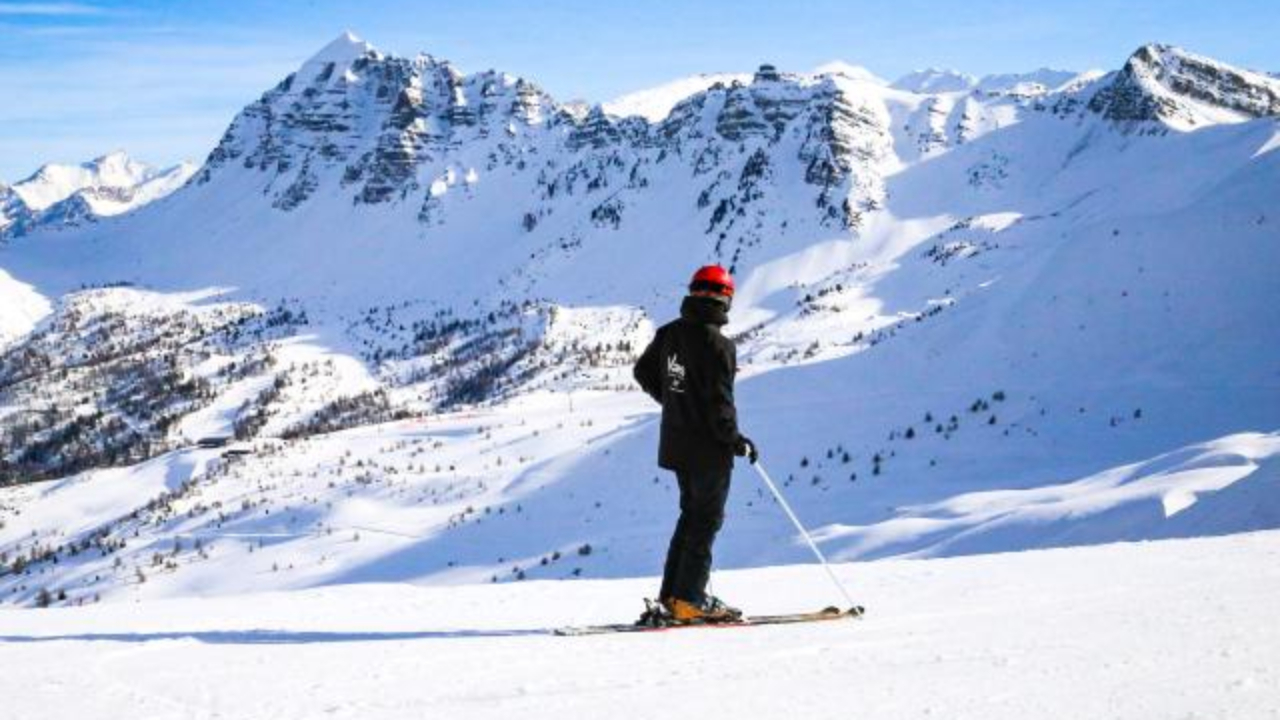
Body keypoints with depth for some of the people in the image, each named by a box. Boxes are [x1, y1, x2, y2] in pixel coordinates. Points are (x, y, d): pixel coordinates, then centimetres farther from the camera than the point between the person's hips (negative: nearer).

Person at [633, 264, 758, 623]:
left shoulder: (669, 333, 3)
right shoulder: (717, 344, -20)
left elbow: (643, 371, 17)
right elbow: (718, 401, -20)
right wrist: (735, 439, -9)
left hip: (675, 442, 8)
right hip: (708, 448, -8)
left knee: (691, 514, 18)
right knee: (706, 520, 2)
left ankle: (672, 592, 19)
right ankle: (689, 598, 1)